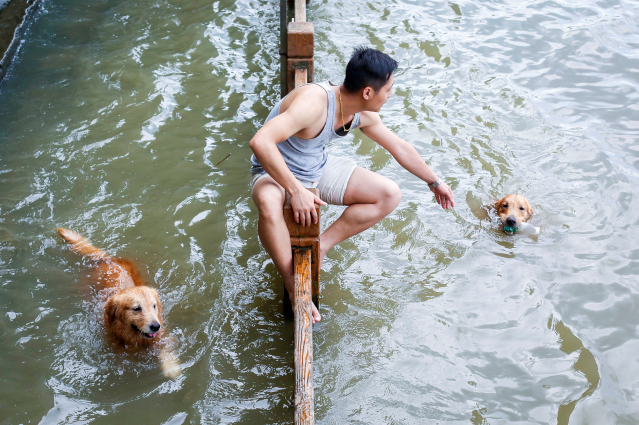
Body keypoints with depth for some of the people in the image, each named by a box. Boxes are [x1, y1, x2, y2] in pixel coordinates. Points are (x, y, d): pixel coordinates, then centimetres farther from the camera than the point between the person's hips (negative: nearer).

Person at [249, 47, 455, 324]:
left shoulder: (363, 115, -7)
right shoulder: (314, 102, -33)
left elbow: (399, 148, 12)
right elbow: (260, 142, -43)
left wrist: (434, 182, 23)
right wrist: (295, 191, -43)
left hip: (320, 169, 8)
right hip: (277, 173, -7)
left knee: (390, 194, -6)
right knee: (269, 205, -44)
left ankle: (322, 245, -7)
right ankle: (293, 286, -25)